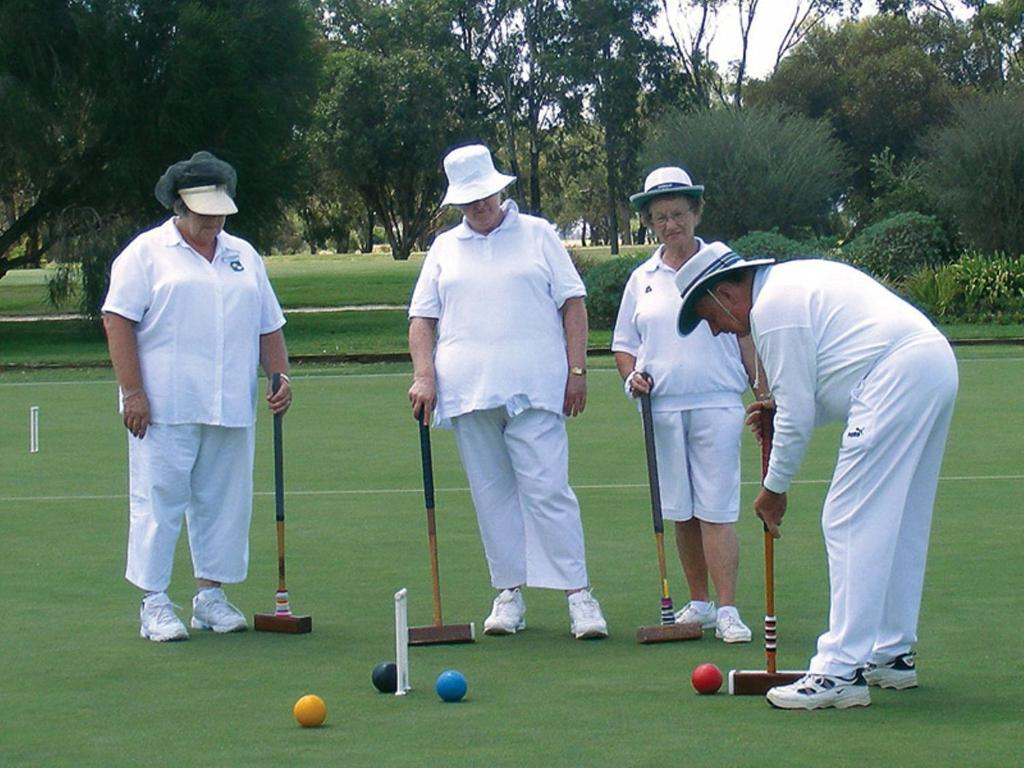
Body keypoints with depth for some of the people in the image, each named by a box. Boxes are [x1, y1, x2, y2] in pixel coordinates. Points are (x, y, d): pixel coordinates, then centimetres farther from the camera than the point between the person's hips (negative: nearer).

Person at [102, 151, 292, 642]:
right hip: (164, 410, -5)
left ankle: (210, 594, 16)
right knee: (159, 501, -4)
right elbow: (118, 321, -5)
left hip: (231, 411, 5)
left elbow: (269, 327, 21)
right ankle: (154, 604, 0)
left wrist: (281, 376, 6)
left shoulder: (244, 256, 18)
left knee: (224, 503, 6)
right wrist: (133, 392, -13)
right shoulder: (147, 252, 2)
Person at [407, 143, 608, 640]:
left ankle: (578, 592, -9)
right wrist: (423, 376, -2)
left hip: (533, 389, -3)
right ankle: (509, 591, 12)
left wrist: (577, 371, -2)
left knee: (548, 490, -10)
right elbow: (422, 317, 13)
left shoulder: (537, 235, 10)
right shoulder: (444, 248, 16)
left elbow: (572, 303, 7)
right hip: (467, 393, 3)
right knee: (492, 495, 5)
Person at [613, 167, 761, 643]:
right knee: (681, 512, 7)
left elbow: (748, 333, 5)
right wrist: (632, 377, -2)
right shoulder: (642, 279, 12)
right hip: (662, 407, 4)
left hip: (717, 403, -4)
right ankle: (698, 603, 17)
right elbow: (624, 344, 18)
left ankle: (727, 611, -10)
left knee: (716, 509, -9)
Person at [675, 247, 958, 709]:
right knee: (900, 523, 17)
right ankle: (893, 654, 26)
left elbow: (797, 415, -5)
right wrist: (779, 410, 19)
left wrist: (774, 488, 6)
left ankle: (842, 670, -11)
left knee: (850, 523, -9)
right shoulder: (795, 281, 25)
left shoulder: (772, 308, -5)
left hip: (898, 380, -10)